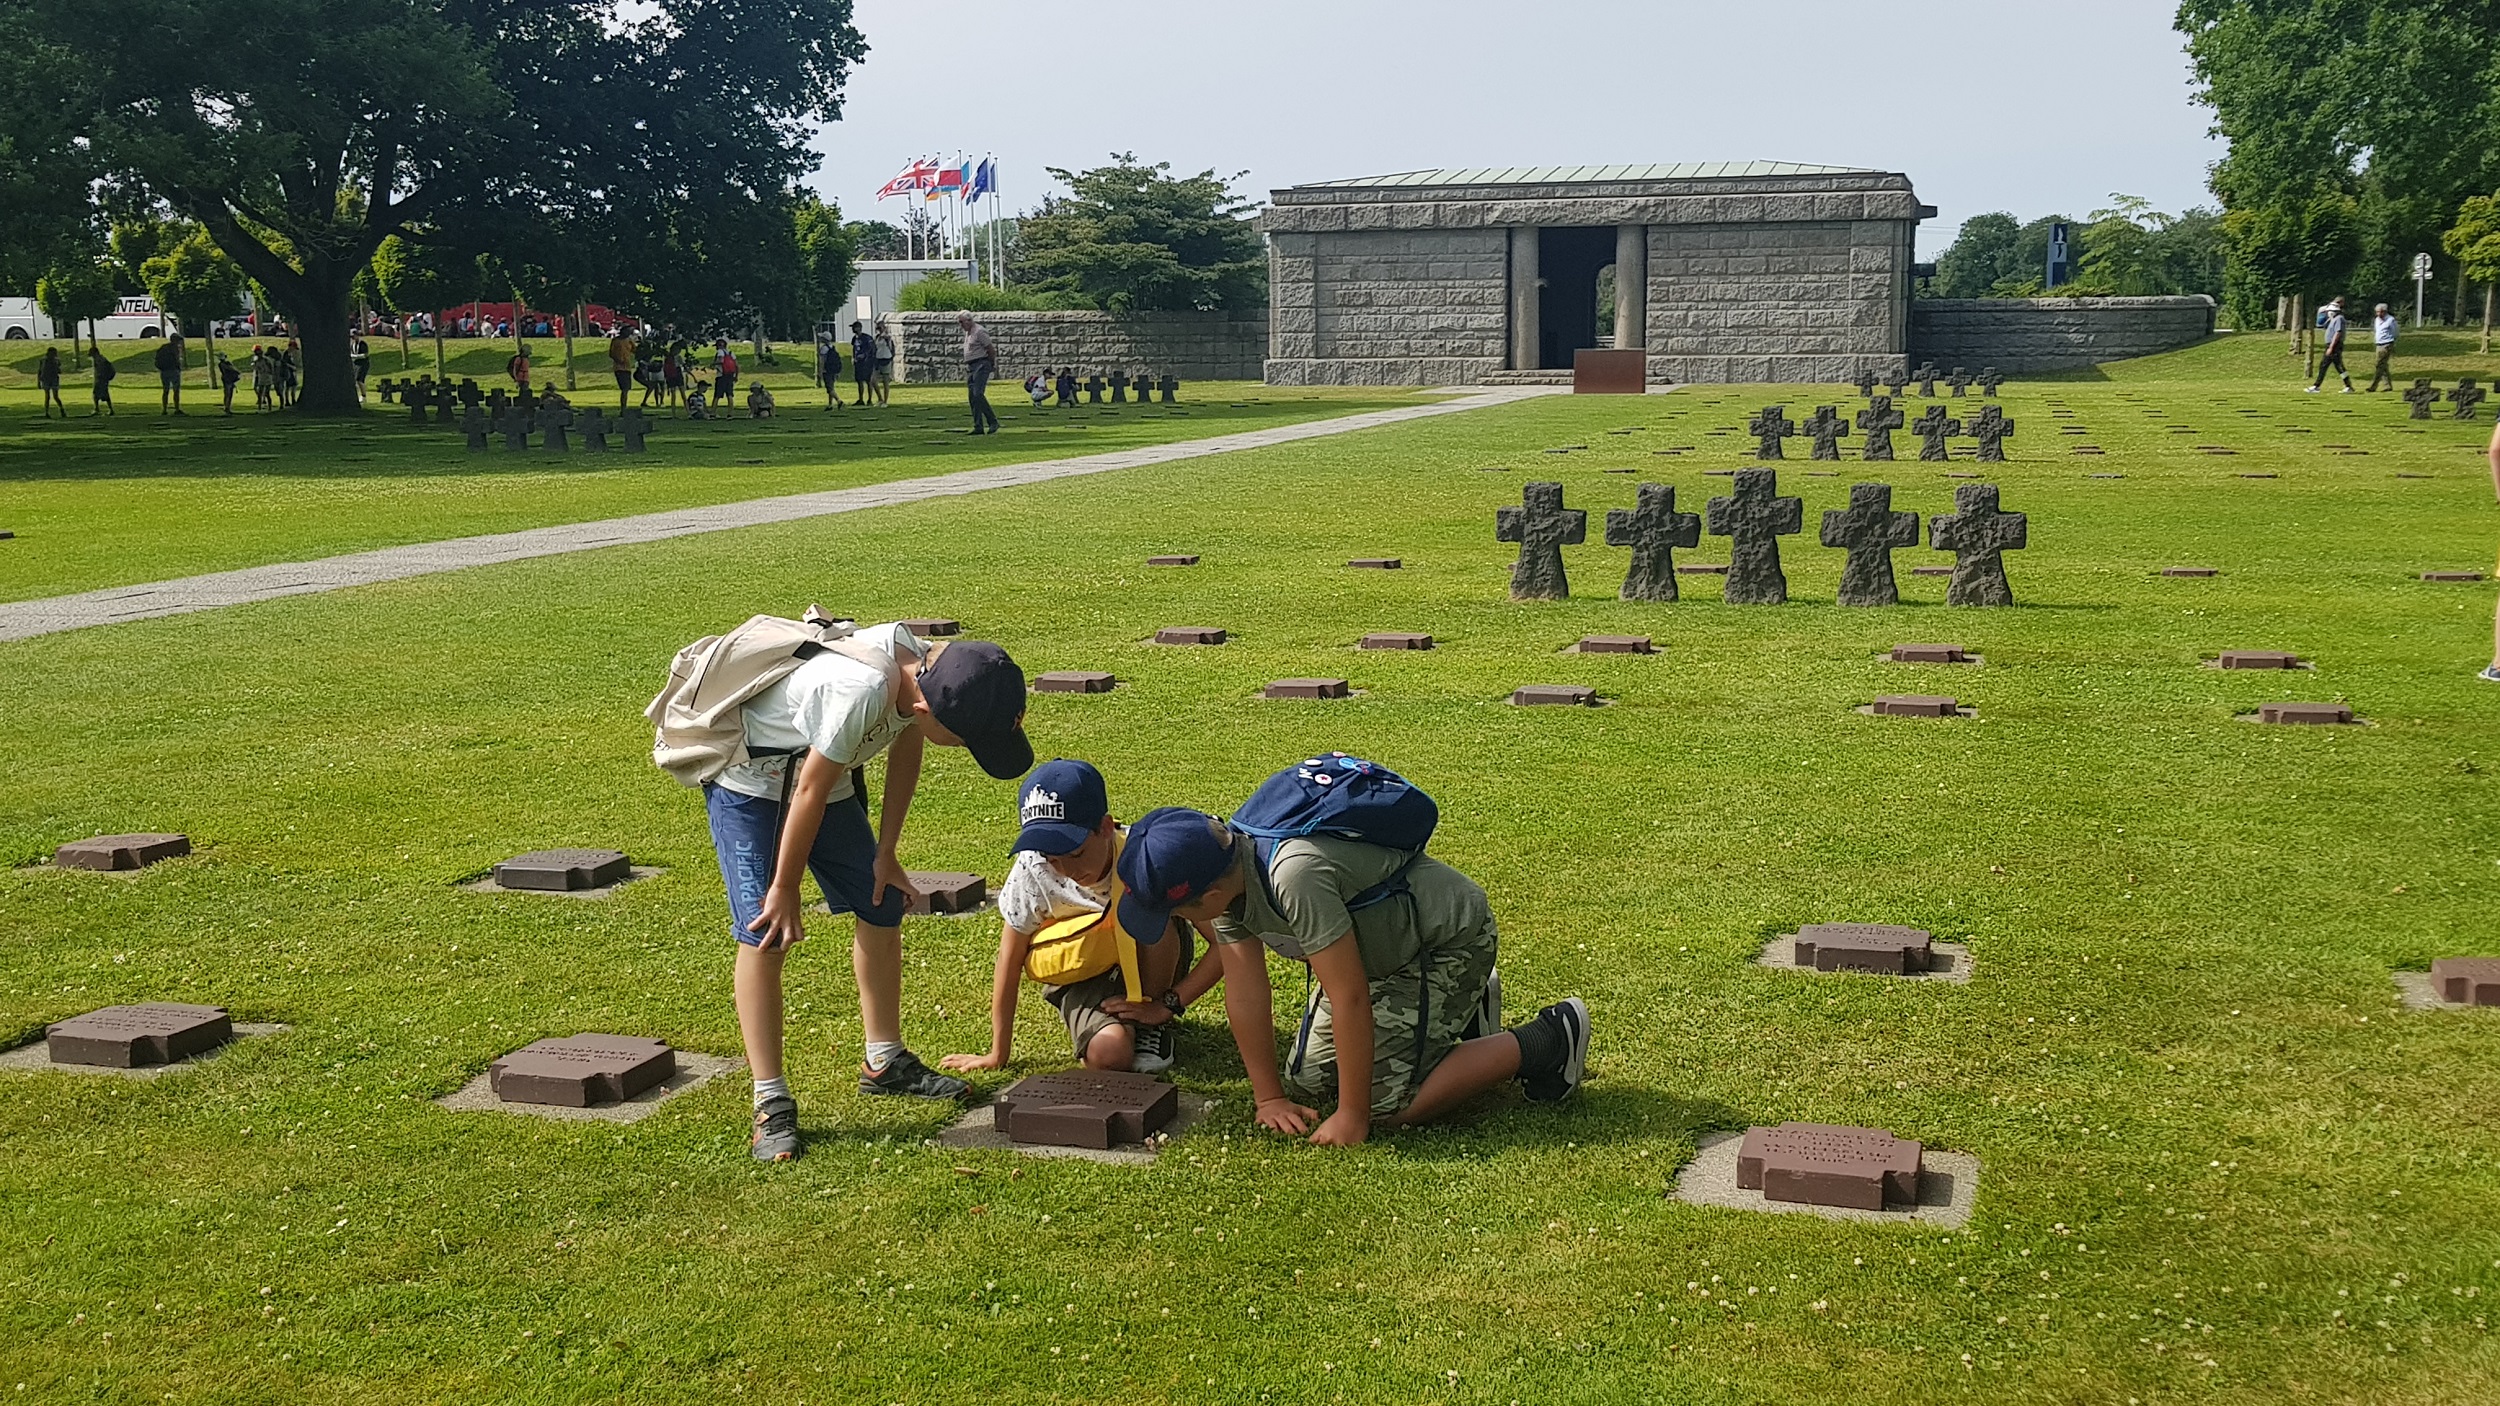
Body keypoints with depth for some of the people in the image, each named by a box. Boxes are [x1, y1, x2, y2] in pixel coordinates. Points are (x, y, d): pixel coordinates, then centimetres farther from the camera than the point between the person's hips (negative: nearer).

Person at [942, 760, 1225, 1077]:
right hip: (1082, 975, 0)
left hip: (1150, 962, 0)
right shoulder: (1032, 871, -26)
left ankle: (1154, 1025, -9)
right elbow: (1010, 960, -12)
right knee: (1108, 1054, -31)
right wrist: (998, 1055, -8)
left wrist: (1167, 1006, -26)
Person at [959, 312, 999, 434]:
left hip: (981, 365, -9)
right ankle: (978, 428, 5)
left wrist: (993, 366, -2)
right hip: (971, 367, 9)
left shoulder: (979, 331, -11)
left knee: (978, 394, -19)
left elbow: (991, 350, -10)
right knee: (972, 396, 4)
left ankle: (993, 422, -12)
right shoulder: (967, 333, 18)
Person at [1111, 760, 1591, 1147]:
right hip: (1382, 949, 9)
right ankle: (1456, 1016, 29)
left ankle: (1544, 1042, 2)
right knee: (1308, 1083, 12)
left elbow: (1349, 998, -33)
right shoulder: (1222, 869, -12)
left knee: (1388, 1102, -15)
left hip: (1448, 938, -9)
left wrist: (1352, 1117, -25)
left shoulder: (1294, 876, -39)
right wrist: (1269, 1098, -3)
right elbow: (1246, 992, -5)